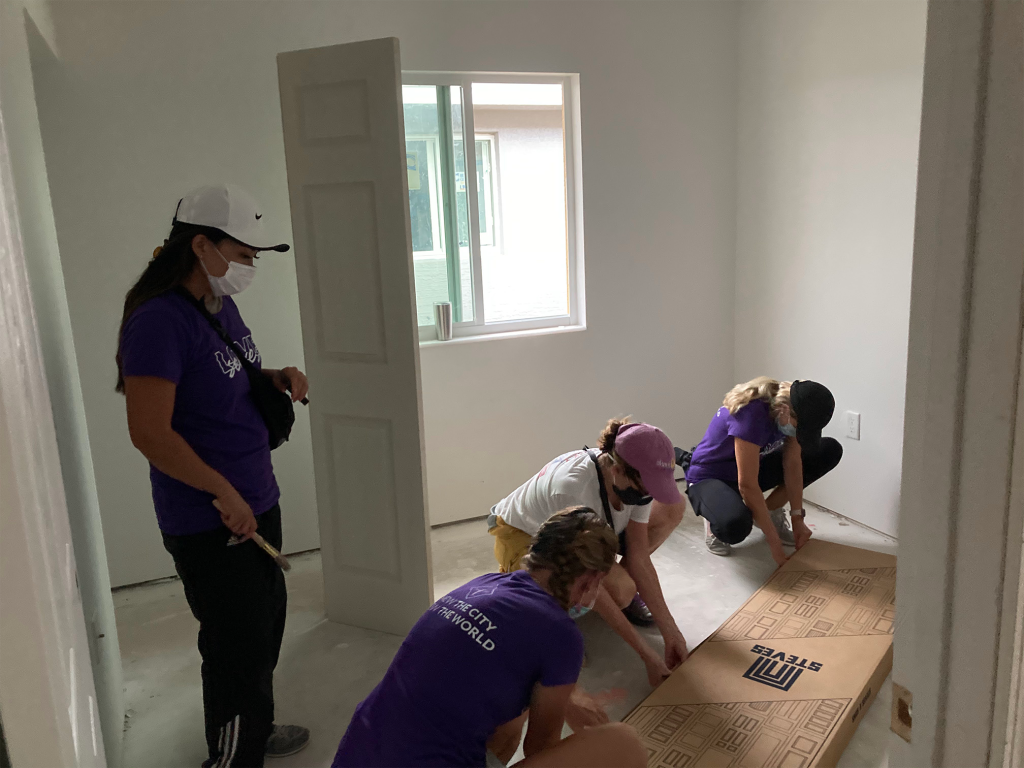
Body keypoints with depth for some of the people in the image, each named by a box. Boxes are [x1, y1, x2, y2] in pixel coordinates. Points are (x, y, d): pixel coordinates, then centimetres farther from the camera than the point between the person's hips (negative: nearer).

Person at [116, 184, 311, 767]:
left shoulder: (223, 308, 7)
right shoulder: (159, 321, -21)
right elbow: (150, 433, -24)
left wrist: (279, 378, 2)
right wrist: (224, 493, -20)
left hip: (257, 503, 9)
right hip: (209, 523, -9)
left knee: (267, 618, 22)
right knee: (239, 643, 1)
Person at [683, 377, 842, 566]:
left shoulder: (792, 412, -14)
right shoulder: (750, 414, -35)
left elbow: (793, 463, -6)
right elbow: (747, 486, -33)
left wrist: (797, 518, -11)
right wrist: (774, 542, -29)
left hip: (752, 470, 8)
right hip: (709, 478, -7)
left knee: (831, 450, -4)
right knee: (735, 525, -42)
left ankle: (771, 511, 3)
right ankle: (715, 521, -4)